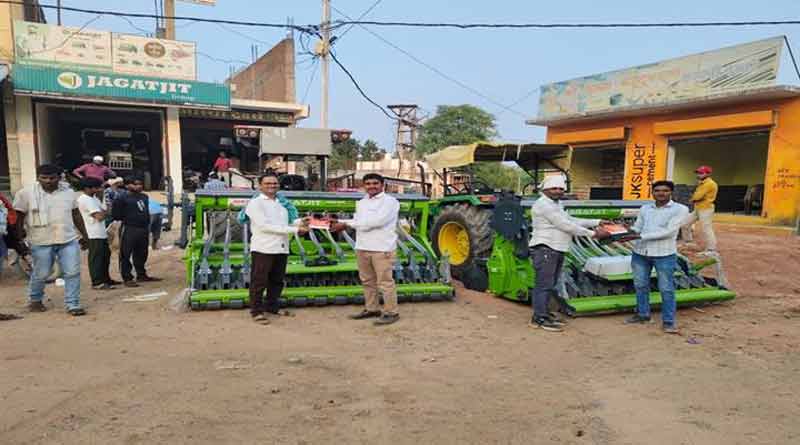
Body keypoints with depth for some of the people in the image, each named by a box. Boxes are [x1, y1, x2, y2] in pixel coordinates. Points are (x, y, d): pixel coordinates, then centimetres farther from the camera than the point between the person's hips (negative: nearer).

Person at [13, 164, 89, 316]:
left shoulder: (68, 192, 6)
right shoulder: (26, 193, -3)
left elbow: (76, 215, 14)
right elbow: (18, 218, 1)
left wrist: (84, 235, 14)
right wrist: (20, 239, 0)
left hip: (69, 240, 2)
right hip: (41, 242, -2)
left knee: (73, 272, -4)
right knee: (41, 274, 10)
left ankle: (73, 305, 4)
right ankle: (35, 300, 35)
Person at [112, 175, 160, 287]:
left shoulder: (144, 197, 14)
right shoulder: (122, 198, -8)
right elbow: (116, 215, -10)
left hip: (144, 229, 7)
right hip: (129, 230, -7)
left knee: (141, 254, 16)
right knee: (126, 255, -1)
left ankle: (141, 275, 27)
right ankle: (127, 278, 3)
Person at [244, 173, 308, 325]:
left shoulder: (281, 203, 19)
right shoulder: (255, 203, -4)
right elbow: (264, 226, -14)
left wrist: (299, 222, 0)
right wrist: (295, 230, -16)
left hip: (281, 249, 7)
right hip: (263, 249, -7)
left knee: (277, 281, 15)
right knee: (259, 282, 1)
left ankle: (272, 307, 29)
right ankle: (257, 311, 12)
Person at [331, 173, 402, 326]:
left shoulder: (390, 201, -9)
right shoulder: (361, 202, 17)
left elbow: (377, 221, -20)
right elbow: (357, 221, 14)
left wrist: (347, 224, -16)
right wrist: (339, 222, -5)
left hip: (382, 248, -8)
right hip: (362, 247, 8)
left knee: (385, 282, -4)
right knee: (367, 281, 15)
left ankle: (391, 312, 6)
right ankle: (372, 309, 27)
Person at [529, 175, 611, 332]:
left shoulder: (556, 205, 20)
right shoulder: (544, 205, -15)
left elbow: (572, 220, 20)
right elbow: (565, 225, -18)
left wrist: (597, 222, 14)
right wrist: (593, 234, -14)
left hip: (557, 250, 10)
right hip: (545, 249, -10)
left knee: (550, 285, 15)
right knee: (544, 284, -7)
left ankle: (544, 314, 23)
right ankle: (539, 319, -1)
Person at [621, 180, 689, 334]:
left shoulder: (680, 209, -7)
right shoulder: (644, 209, 9)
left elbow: (668, 232, -17)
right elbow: (637, 228, 9)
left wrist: (640, 237, -21)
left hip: (665, 255, -5)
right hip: (640, 253, 5)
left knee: (666, 289, 2)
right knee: (640, 286, 14)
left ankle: (668, 321, 13)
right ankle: (643, 314, 28)